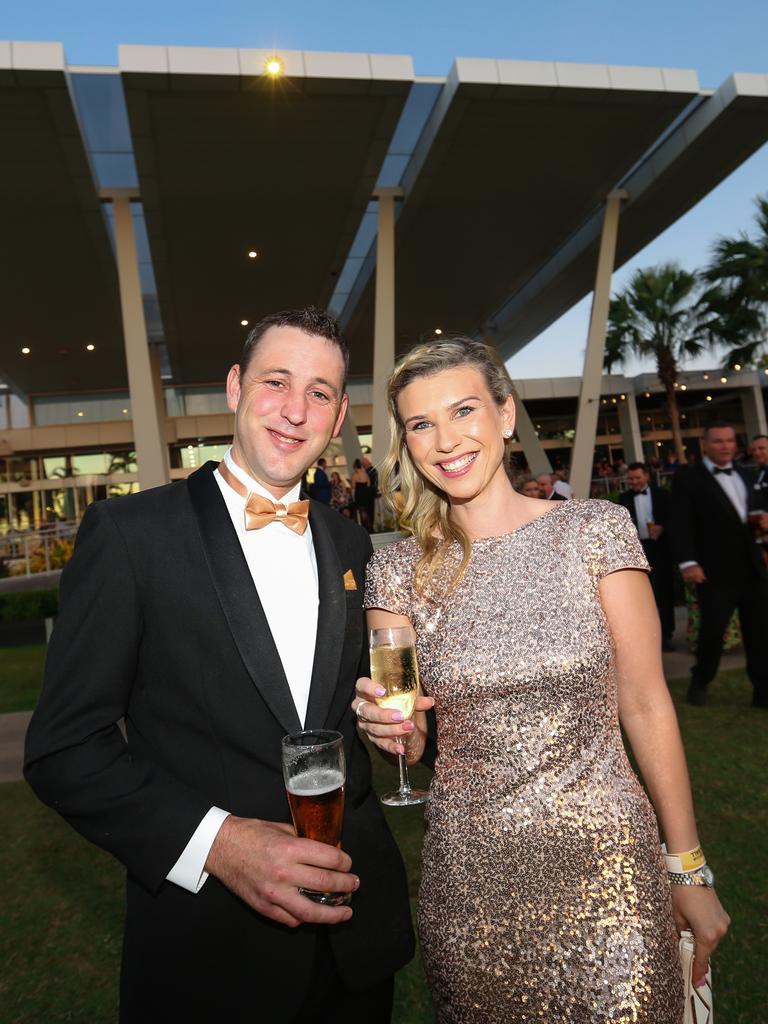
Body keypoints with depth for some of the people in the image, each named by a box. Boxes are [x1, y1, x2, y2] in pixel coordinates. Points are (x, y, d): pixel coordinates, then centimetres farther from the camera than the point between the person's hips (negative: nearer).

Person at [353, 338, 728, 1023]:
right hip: (470, 877, 2)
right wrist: (391, 729, -21)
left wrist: (689, 869, 0)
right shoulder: (398, 569, -4)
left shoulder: (596, 530, -8)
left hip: (606, 862, -1)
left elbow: (644, 703, -4)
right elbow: (414, 743, 1)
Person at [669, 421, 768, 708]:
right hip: (715, 571, -6)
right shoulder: (688, 480, -4)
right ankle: (699, 683, 23)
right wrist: (688, 562, -25)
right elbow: (680, 525, -13)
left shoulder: (745, 475, 17)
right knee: (712, 630, 0)